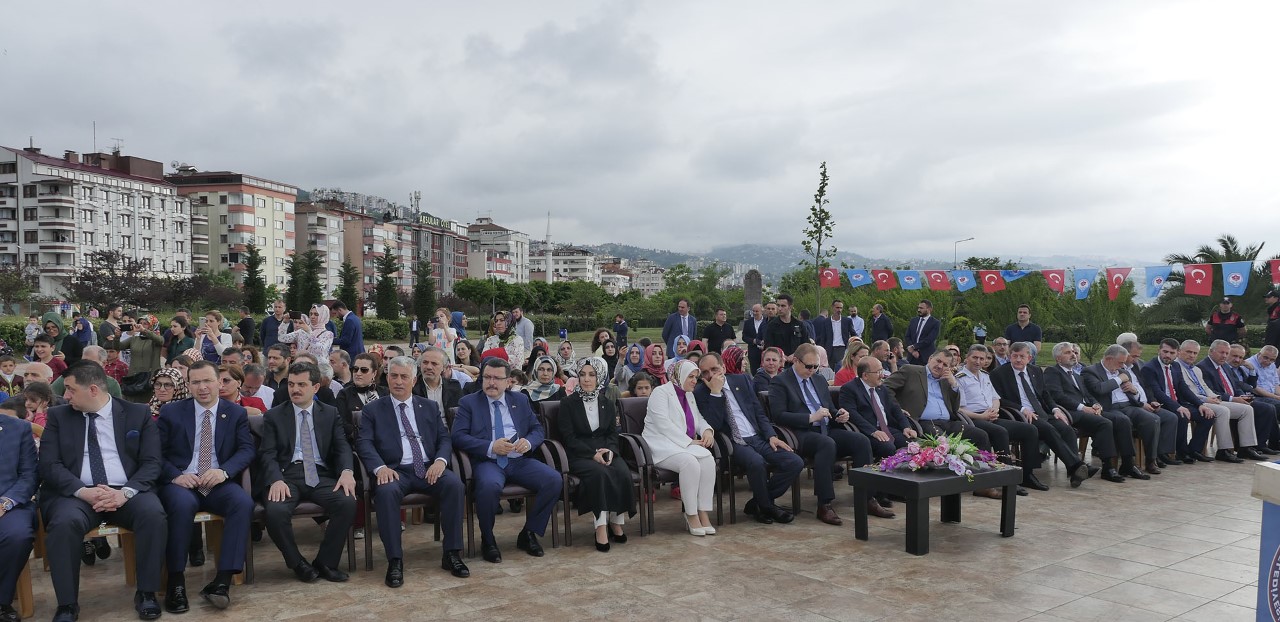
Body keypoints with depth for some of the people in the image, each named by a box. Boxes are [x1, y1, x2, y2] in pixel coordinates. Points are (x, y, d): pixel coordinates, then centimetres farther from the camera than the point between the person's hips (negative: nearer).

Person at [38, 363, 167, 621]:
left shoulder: (138, 414, 6)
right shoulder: (58, 416, 10)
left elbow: (152, 462, 0)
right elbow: (49, 464, 1)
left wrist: (126, 492, -18)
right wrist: (82, 491, -16)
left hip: (126, 492, 0)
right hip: (77, 493, 1)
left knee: (154, 514, -31)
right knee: (64, 522, -33)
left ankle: (146, 593, -14)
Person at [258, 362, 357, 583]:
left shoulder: (331, 414, 16)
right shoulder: (273, 416, 12)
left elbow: (342, 447, 6)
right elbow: (267, 454, 2)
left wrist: (346, 471, -17)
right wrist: (276, 480, -19)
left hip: (321, 474, 1)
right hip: (287, 474, -1)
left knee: (348, 502, -28)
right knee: (275, 511, -33)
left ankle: (326, 562, -8)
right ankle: (298, 563, -5)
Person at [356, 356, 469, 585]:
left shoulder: (430, 407, 20)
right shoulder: (373, 409, 12)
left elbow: (444, 439, 13)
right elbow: (364, 443, 0)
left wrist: (440, 460, -10)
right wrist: (380, 467, -20)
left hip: (429, 469, 2)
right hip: (394, 470, -2)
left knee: (455, 484, -28)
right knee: (386, 492, -36)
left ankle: (452, 554, -17)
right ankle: (395, 561, -26)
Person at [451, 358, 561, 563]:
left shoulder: (521, 400, 18)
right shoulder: (468, 403, 8)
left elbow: (538, 429, 18)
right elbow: (458, 436, -4)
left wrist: (529, 442, -7)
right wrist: (491, 447, -17)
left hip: (519, 460, 4)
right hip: (487, 461, -3)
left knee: (554, 480, -21)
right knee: (490, 485, -38)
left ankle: (528, 534, -2)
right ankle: (487, 540, -11)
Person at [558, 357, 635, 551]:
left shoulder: (608, 404, 15)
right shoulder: (568, 403, 2)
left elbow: (613, 433, 13)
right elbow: (568, 437, -6)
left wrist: (609, 450, -10)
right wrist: (592, 454, -17)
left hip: (605, 452, 4)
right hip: (579, 455, -4)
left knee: (623, 473, -27)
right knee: (599, 472, -35)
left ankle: (616, 522, -13)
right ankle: (601, 526, -33)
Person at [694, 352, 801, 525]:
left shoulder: (741, 380, 12)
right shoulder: (700, 393, 0)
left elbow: (759, 412, 13)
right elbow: (714, 425, -13)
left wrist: (771, 436, -2)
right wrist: (715, 392, -16)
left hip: (758, 437, 5)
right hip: (733, 444, -5)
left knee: (796, 463, -15)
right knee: (756, 463, -36)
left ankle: (758, 503, 2)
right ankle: (766, 507, -7)